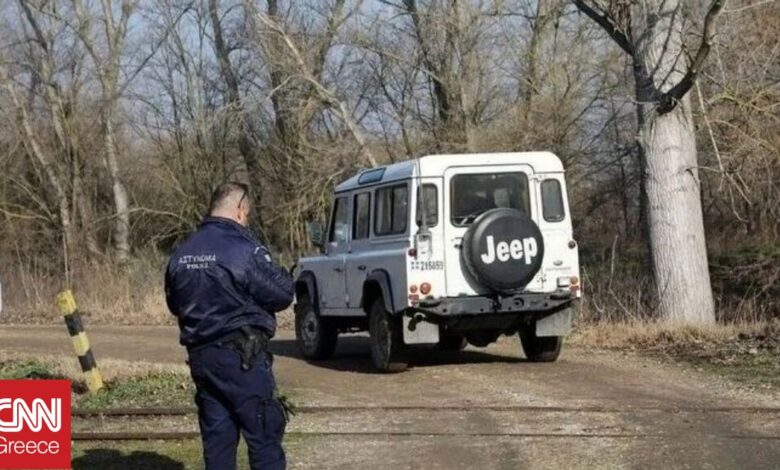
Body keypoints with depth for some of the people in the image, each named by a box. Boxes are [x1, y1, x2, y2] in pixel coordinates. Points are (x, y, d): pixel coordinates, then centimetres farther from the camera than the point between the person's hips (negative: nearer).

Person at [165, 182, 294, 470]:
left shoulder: (181, 254, 7)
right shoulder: (244, 250, -15)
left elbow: (174, 303, 17)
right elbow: (282, 295, -11)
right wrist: (280, 275, 8)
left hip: (200, 355, 7)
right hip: (241, 357, -7)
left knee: (216, 436, 10)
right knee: (264, 437, -2)